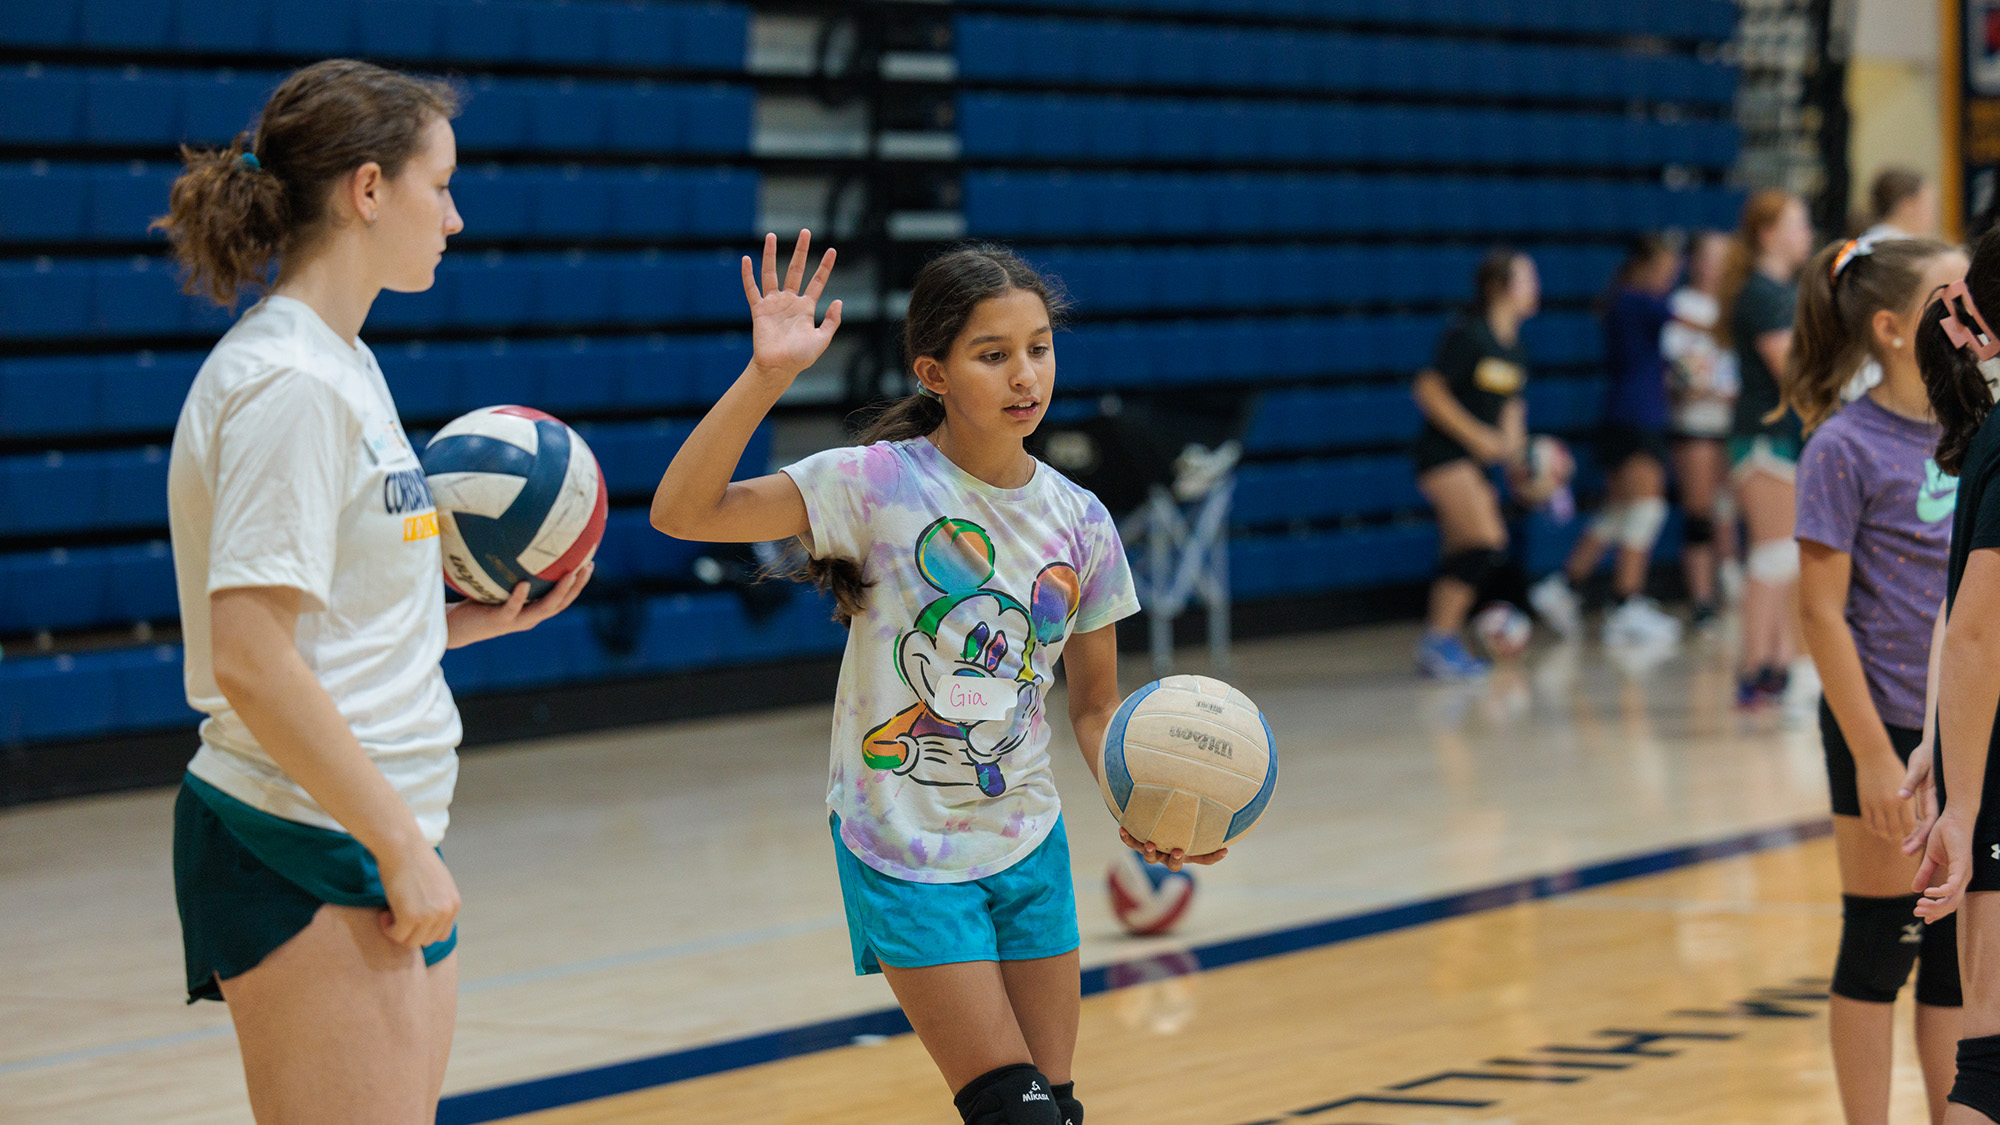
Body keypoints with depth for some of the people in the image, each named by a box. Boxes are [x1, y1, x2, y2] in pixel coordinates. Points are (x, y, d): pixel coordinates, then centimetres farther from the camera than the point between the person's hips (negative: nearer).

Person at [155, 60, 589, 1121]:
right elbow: (248, 660, -22)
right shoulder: (287, 381, -15)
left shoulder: (339, 364, 14)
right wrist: (403, 846, -19)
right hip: (305, 858, -10)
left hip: (375, 840, 10)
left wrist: (480, 619, 6)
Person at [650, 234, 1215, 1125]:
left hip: (1028, 848, 5)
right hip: (904, 853, -5)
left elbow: (1093, 704, 9)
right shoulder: (880, 483, -14)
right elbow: (681, 512, -24)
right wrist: (767, 376, -35)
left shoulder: (1080, 523, -2)